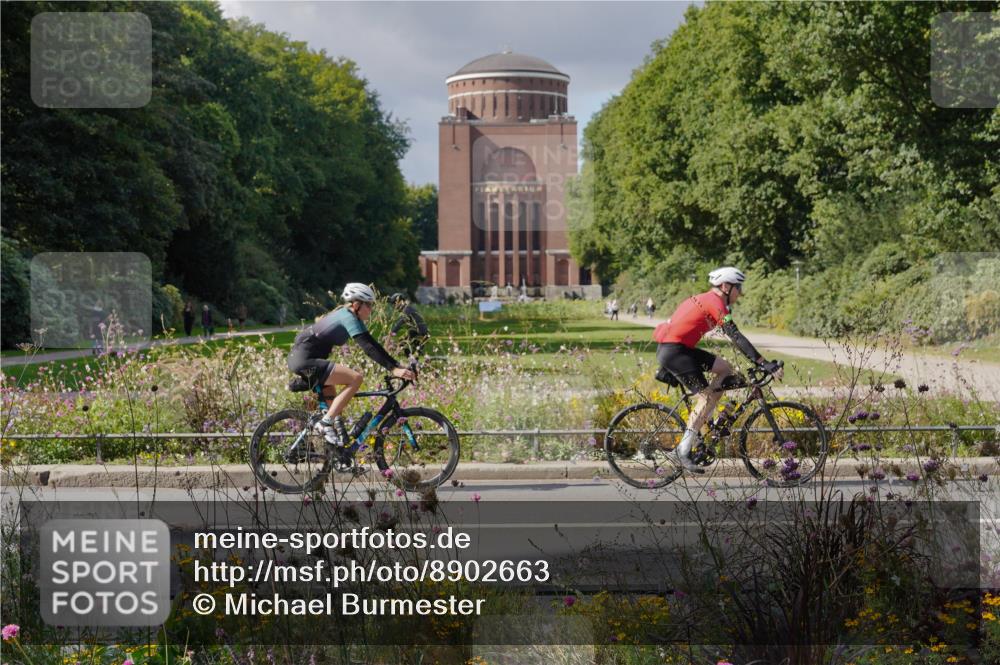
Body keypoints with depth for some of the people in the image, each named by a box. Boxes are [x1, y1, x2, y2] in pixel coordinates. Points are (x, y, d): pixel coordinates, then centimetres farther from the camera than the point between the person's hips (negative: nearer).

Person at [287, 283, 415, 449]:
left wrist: (397, 366, 9)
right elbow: (368, 348, -24)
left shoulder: (345, 314, 15)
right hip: (306, 360, -11)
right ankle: (326, 423, -16)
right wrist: (393, 369, -30)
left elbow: (372, 344, 14)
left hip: (300, 359, 11)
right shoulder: (349, 317, -13)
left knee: (332, 403, 23)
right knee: (356, 378, -18)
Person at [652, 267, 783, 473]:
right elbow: (736, 337, -22)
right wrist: (764, 364, -23)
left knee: (725, 369, 9)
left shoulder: (707, 300, 17)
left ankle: (696, 426, 8)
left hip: (679, 348, 10)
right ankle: (682, 452, -12)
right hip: (672, 350, -10)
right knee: (707, 395, -10)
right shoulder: (715, 303, -14)